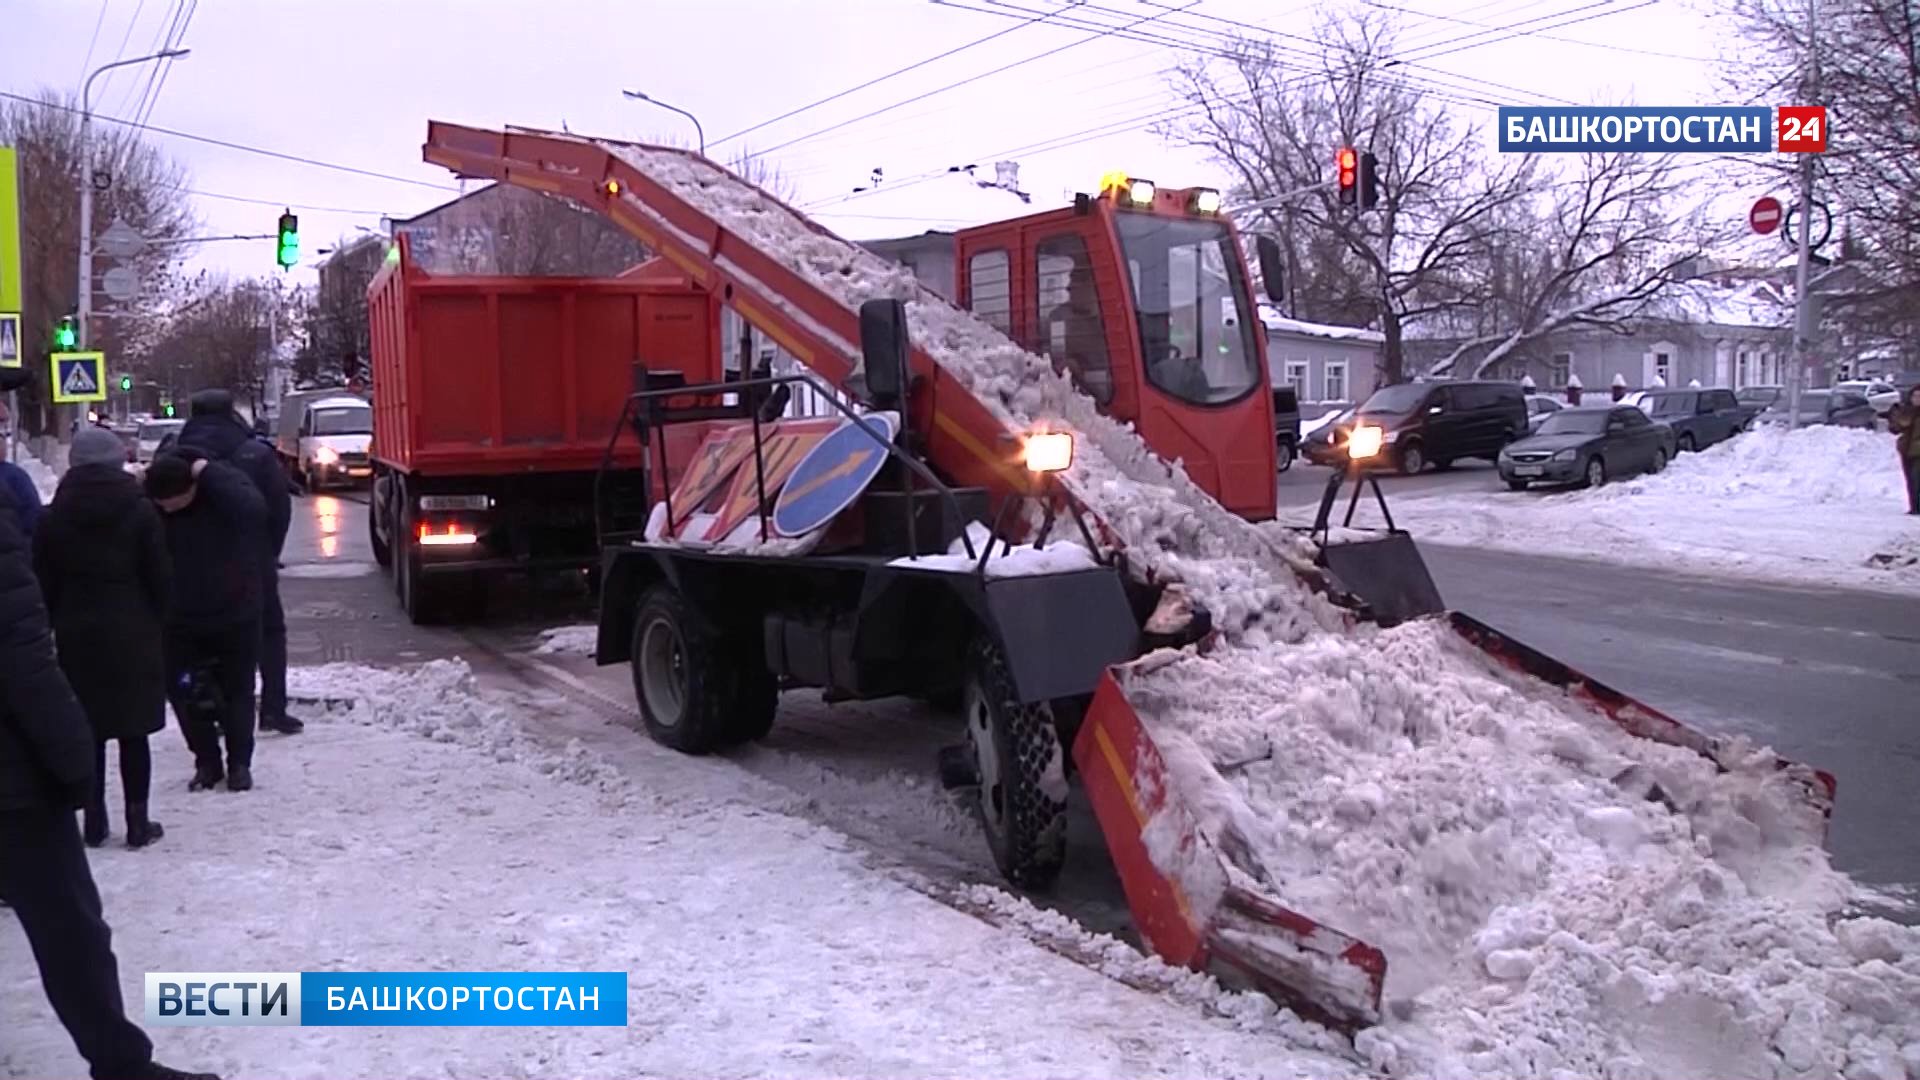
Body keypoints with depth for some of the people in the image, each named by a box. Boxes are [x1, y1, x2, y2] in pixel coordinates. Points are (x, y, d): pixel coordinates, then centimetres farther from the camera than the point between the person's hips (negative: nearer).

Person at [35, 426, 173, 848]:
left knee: (88, 731, 11)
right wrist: (153, 620, 9)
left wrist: (56, 626, 10)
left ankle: (94, 819, 15)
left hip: (77, 636, 2)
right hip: (132, 634, -2)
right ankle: (138, 822, 9)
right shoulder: (140, 513, -7)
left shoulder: (54, 518, 0)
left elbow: (44, 584, 2)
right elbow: (160, 578, -6)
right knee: (133, 732, 4)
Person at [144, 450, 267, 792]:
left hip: (234, 613, -3)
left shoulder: (224, 486, -17)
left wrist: (207, 471, -35)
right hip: (180, 619, 3)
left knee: (236, 690, 7)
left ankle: (239, 763, 20)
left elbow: (253, 509, -41)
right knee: (182, 691, 4)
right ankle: (207, 761, 19)